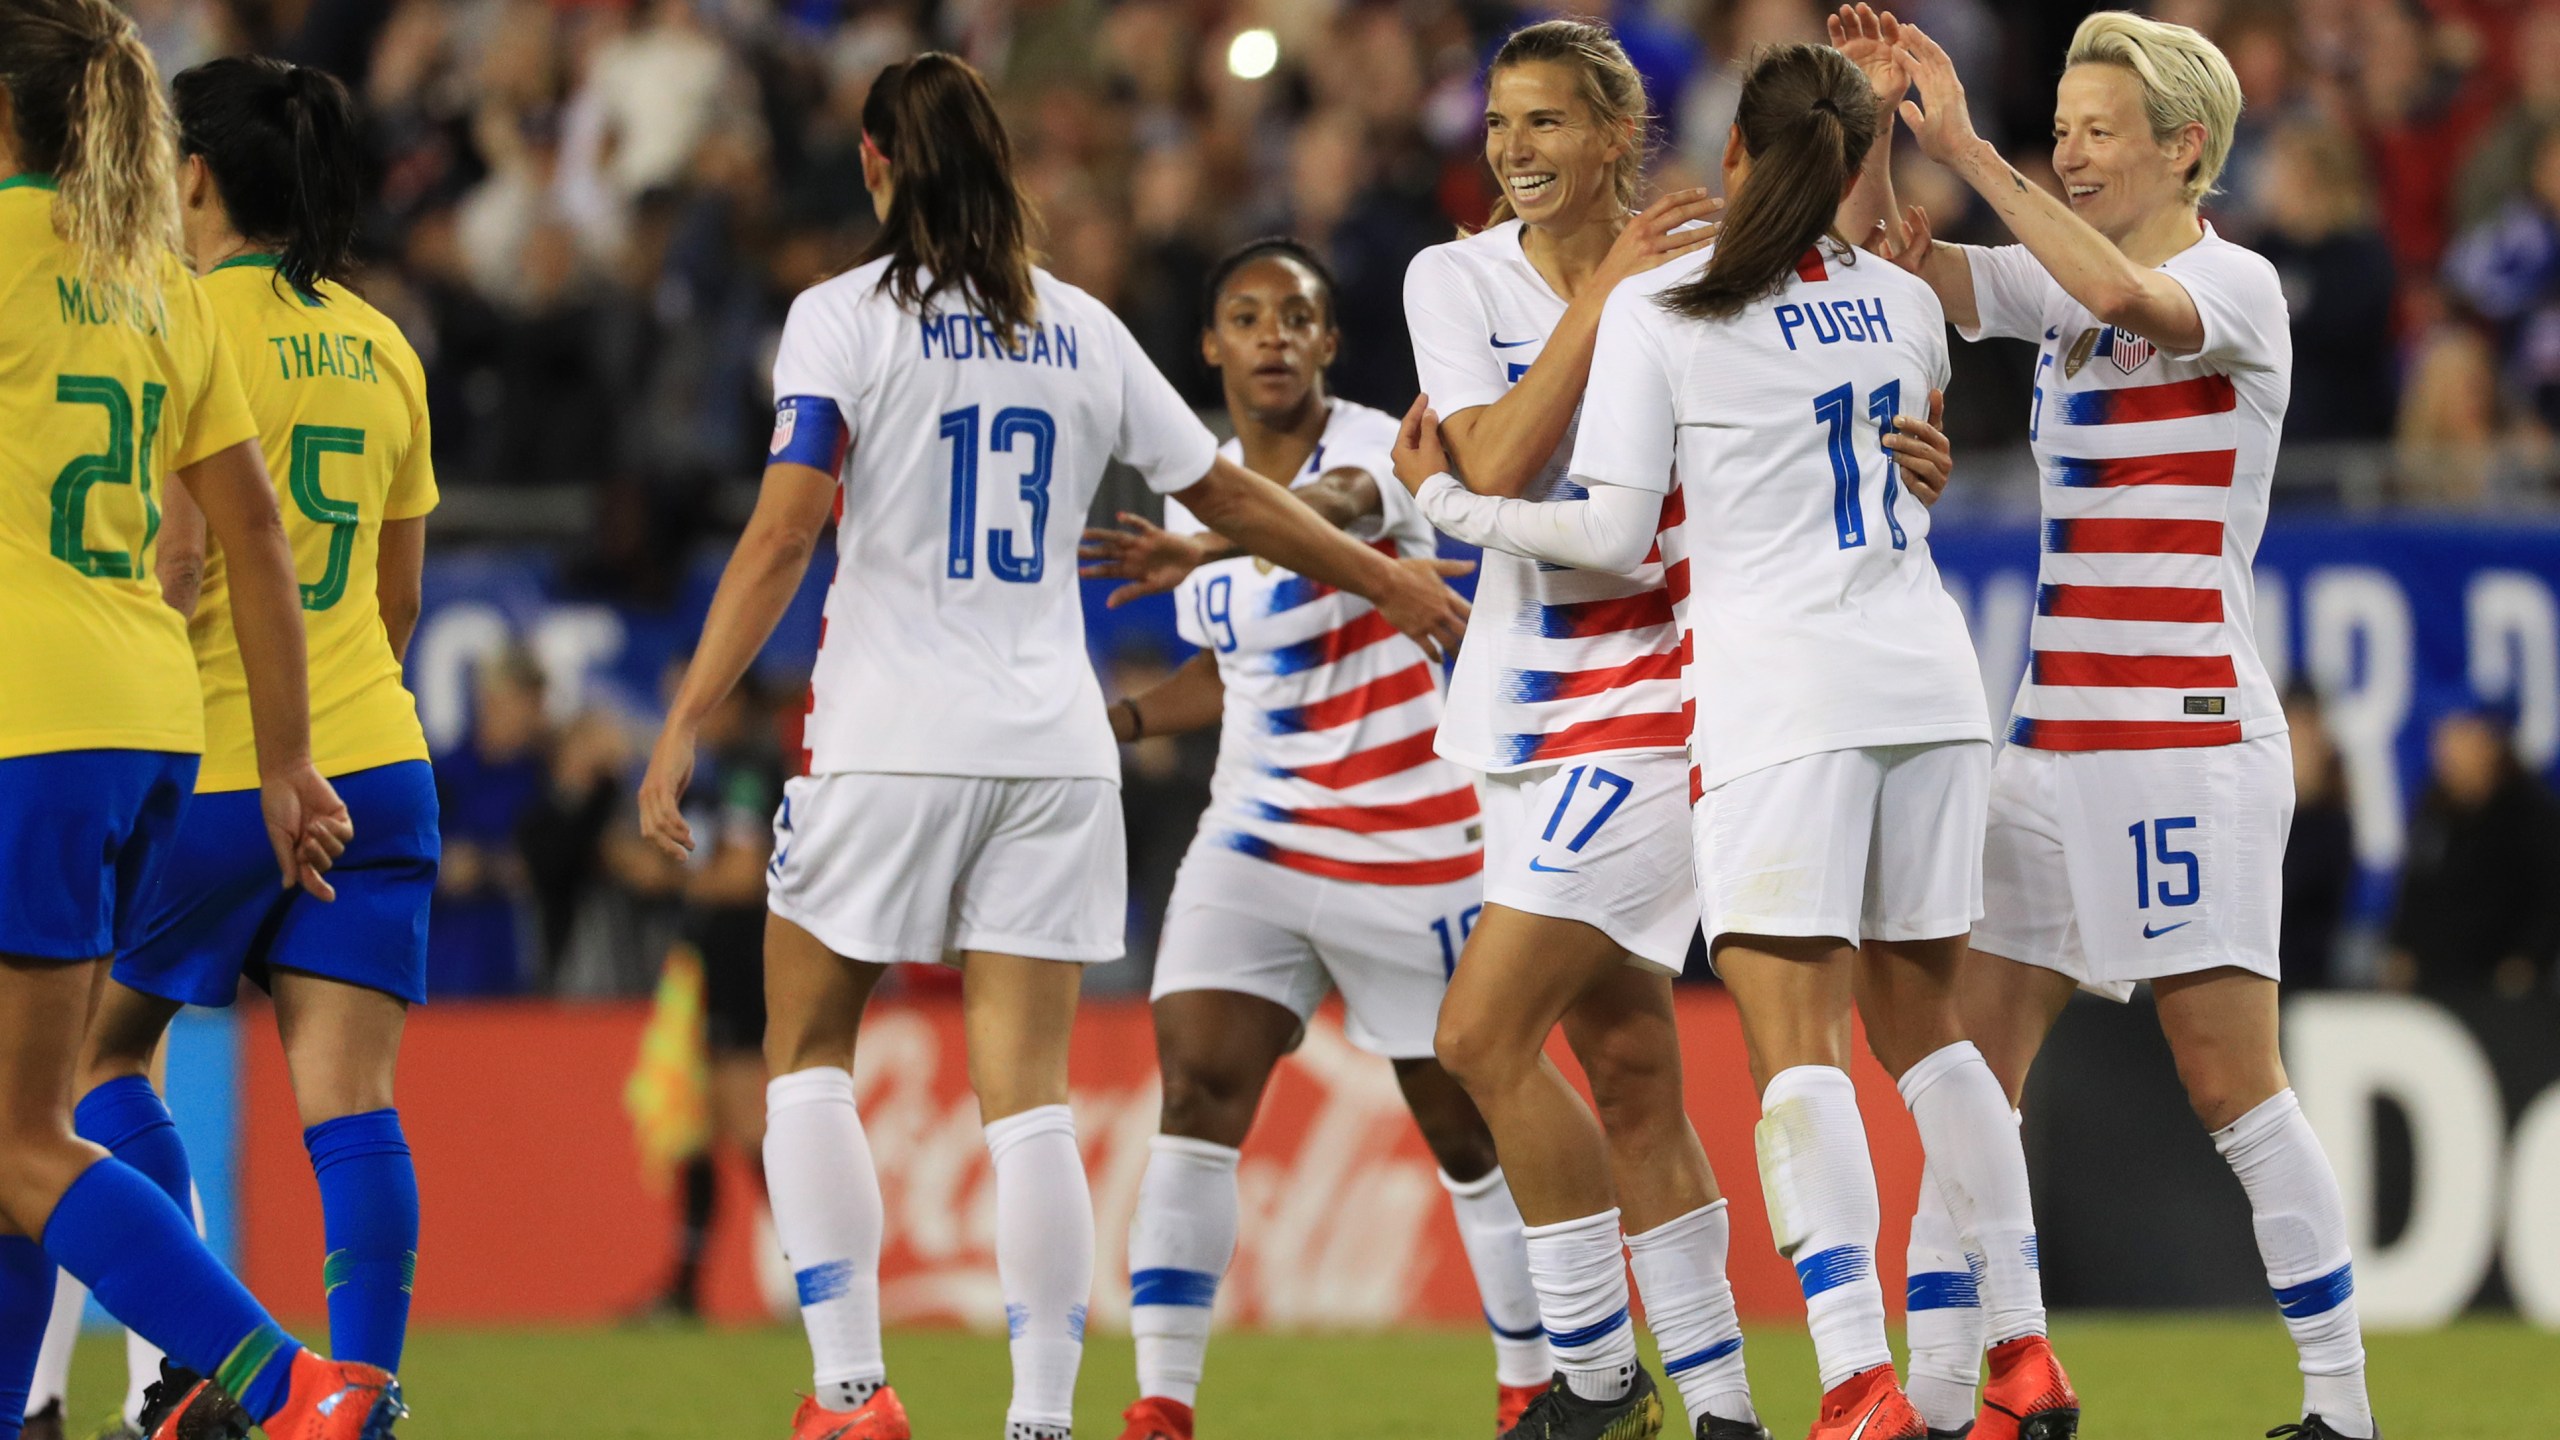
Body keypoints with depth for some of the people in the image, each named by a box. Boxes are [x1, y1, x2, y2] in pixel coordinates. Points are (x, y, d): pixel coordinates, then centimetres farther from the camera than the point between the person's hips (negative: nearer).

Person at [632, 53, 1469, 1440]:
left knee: (806, 1053, 12)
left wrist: (683, 727, -11)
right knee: (1026, 1091, 1)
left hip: (889, 741, -3)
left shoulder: (844, 317, -4)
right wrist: (1390, 581, 32)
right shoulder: (1080, 328, 9)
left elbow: (780, 536, -12)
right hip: (1051, 749, 3)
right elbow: (1232, 498, 17)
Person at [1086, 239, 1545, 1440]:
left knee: (1468, 1135, 6)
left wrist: (1213, 546, -60)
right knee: (1196, 1098, -13)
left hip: (1410, 845, -5)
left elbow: (1329, 508, -40)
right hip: (1256, 835, 5)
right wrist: (1122, 719, 6)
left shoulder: (1376, 447, -14)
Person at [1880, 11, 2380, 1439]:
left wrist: (1969, 152, -29)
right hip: (2053, 740, 7)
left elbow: (2134, 298, -28)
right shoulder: (2060, 285, 14)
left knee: (2232, 1079, -8)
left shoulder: (2237, 283, -7)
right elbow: (1906, 268, 2)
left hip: (2191, 741, -7)